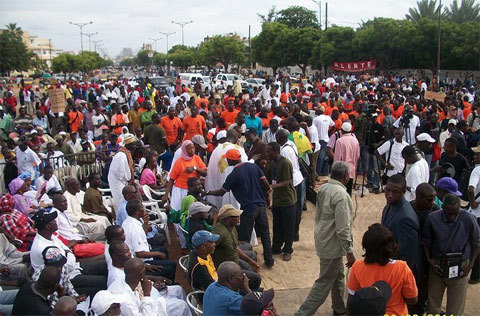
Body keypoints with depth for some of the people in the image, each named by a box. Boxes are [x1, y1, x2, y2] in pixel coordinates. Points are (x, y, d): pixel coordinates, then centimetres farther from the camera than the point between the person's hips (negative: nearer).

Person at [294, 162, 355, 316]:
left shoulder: (324, 188, 1)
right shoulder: (341, 195, -25)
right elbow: (343, 229, -25)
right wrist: (350, 252, -17)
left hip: (323, 239, 9)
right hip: (332, 245, -9)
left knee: (338, 276, 24)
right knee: (324, 282, 3)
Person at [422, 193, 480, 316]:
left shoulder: (469, 219, -14)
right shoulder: (432, 218, -12)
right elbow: (426, 241, 3)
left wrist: (470, 265, -3)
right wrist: (429, 259, -7)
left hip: (460, 269, -1)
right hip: (437, 266, 1)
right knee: (432, 306, 16)